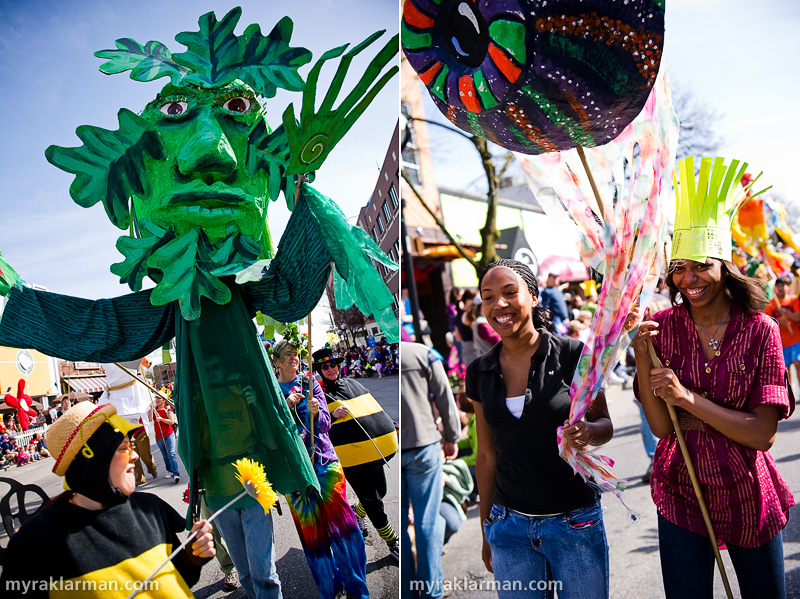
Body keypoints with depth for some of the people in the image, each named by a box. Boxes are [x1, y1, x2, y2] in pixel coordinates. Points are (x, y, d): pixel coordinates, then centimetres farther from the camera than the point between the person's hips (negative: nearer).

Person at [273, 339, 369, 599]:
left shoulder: (311, 384, 7)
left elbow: (325, 423, -1)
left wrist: (316, 413, -22)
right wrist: (287, 407, -18)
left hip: (325, 460, 1)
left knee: (343, 524, -2)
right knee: (310, 529, 4)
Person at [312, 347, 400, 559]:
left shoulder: (352, 383, 16)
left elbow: (374, 408, 24)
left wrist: (392, 427, 24)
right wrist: (332, 415, -21)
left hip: (377, 451, 6)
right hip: (352, 457, -6)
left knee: (380, 492, 18)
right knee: (373, 501, -1)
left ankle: (357, 513, 48)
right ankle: (393, 543, 15)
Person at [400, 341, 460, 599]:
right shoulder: (424, 353, -5)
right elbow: (444, 397, -1)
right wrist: (451, 438, 10)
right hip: (423, 445, -1)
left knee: (397, 522, 13)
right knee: (427, 520, 8)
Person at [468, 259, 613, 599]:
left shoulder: (573, 356, -10)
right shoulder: (480, 372, 0)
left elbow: (605, 425, -2)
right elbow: (487, 455, 7)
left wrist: (587, 431, -25)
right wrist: (486, 531, 13)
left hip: (575, 522, -2)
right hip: (510, 525, 3)